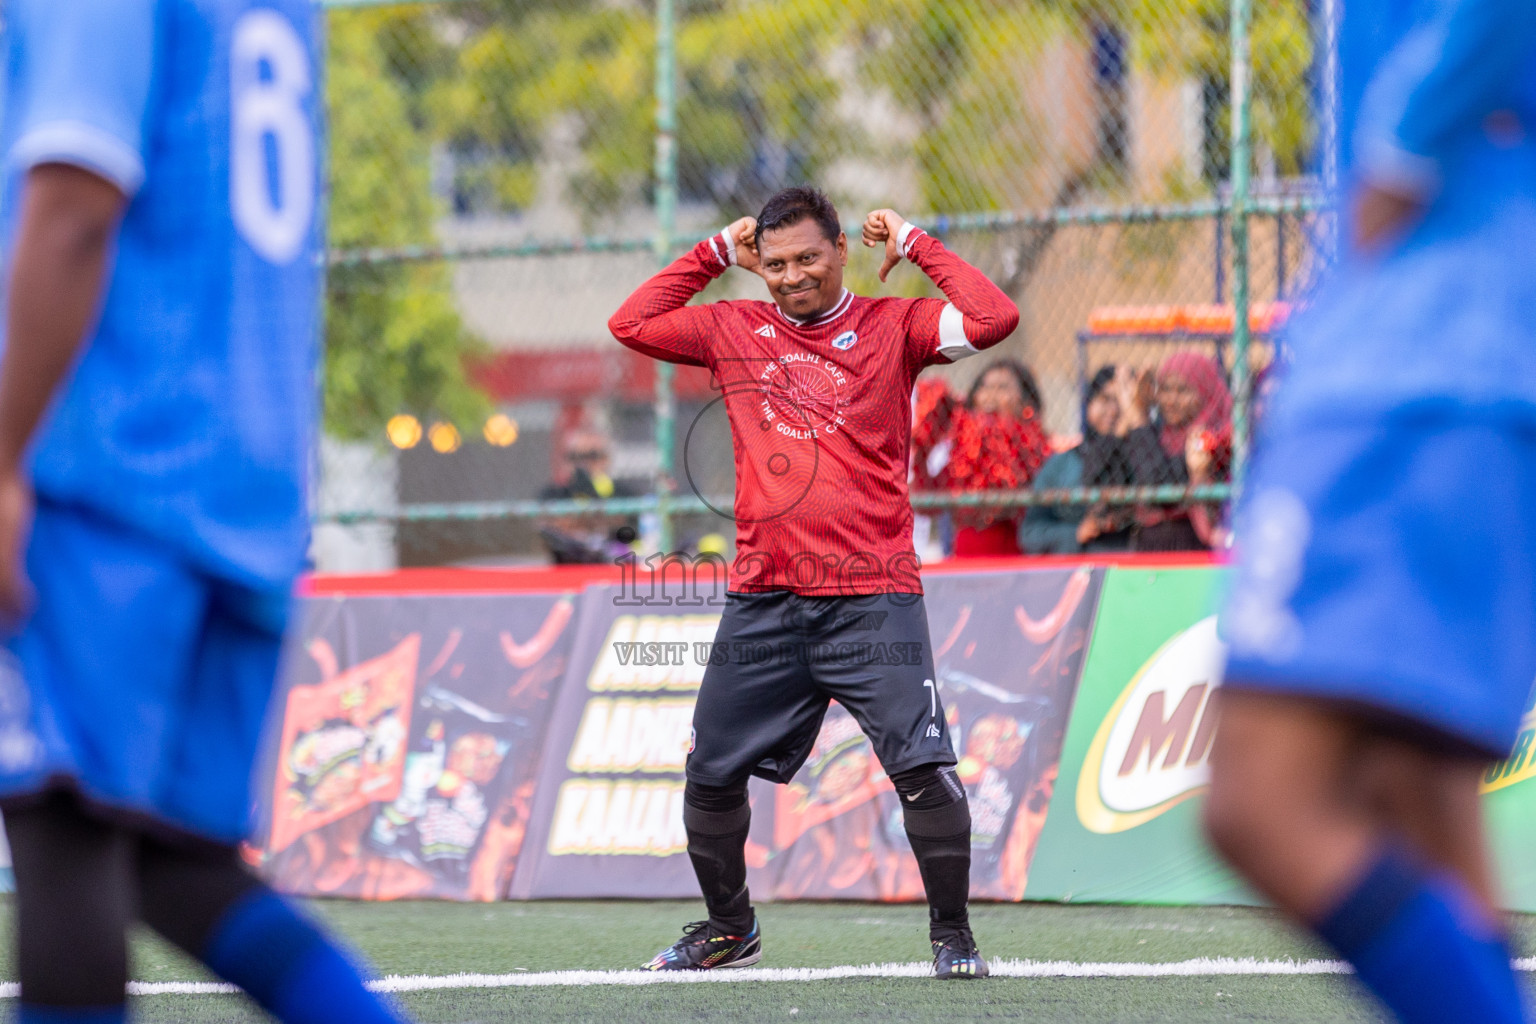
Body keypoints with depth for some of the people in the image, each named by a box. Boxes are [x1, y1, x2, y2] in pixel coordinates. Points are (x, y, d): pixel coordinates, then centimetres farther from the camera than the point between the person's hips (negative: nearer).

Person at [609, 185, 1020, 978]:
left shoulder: (892, 329, 3)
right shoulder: (734, 331, 13)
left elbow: (993, 319, -9)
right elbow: (631, 324, 15)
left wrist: (915, 245, -1)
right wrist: (715, 255, 14)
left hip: (871, 598, -4)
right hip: (761, 600, 4)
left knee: (922, 764, -14)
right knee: (710, 773, 7)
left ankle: (951, 933, -1)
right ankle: (729, 928, 27)